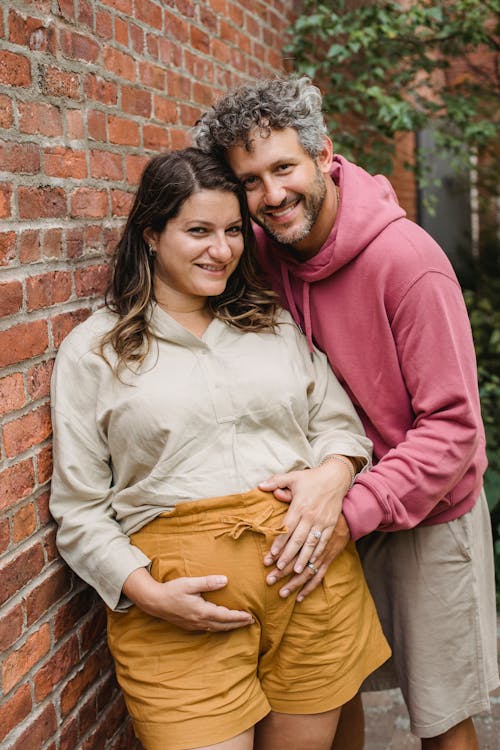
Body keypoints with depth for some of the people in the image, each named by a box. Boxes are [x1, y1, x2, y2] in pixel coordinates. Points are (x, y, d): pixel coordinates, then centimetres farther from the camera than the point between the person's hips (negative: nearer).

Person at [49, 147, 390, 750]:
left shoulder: (277, 325, 14)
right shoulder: (93, 350, 2)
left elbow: (339, 423, 15)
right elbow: (79, 509, -1)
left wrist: (331, 476, -8)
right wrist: (147, 593, -13)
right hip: (183, 601, -3)